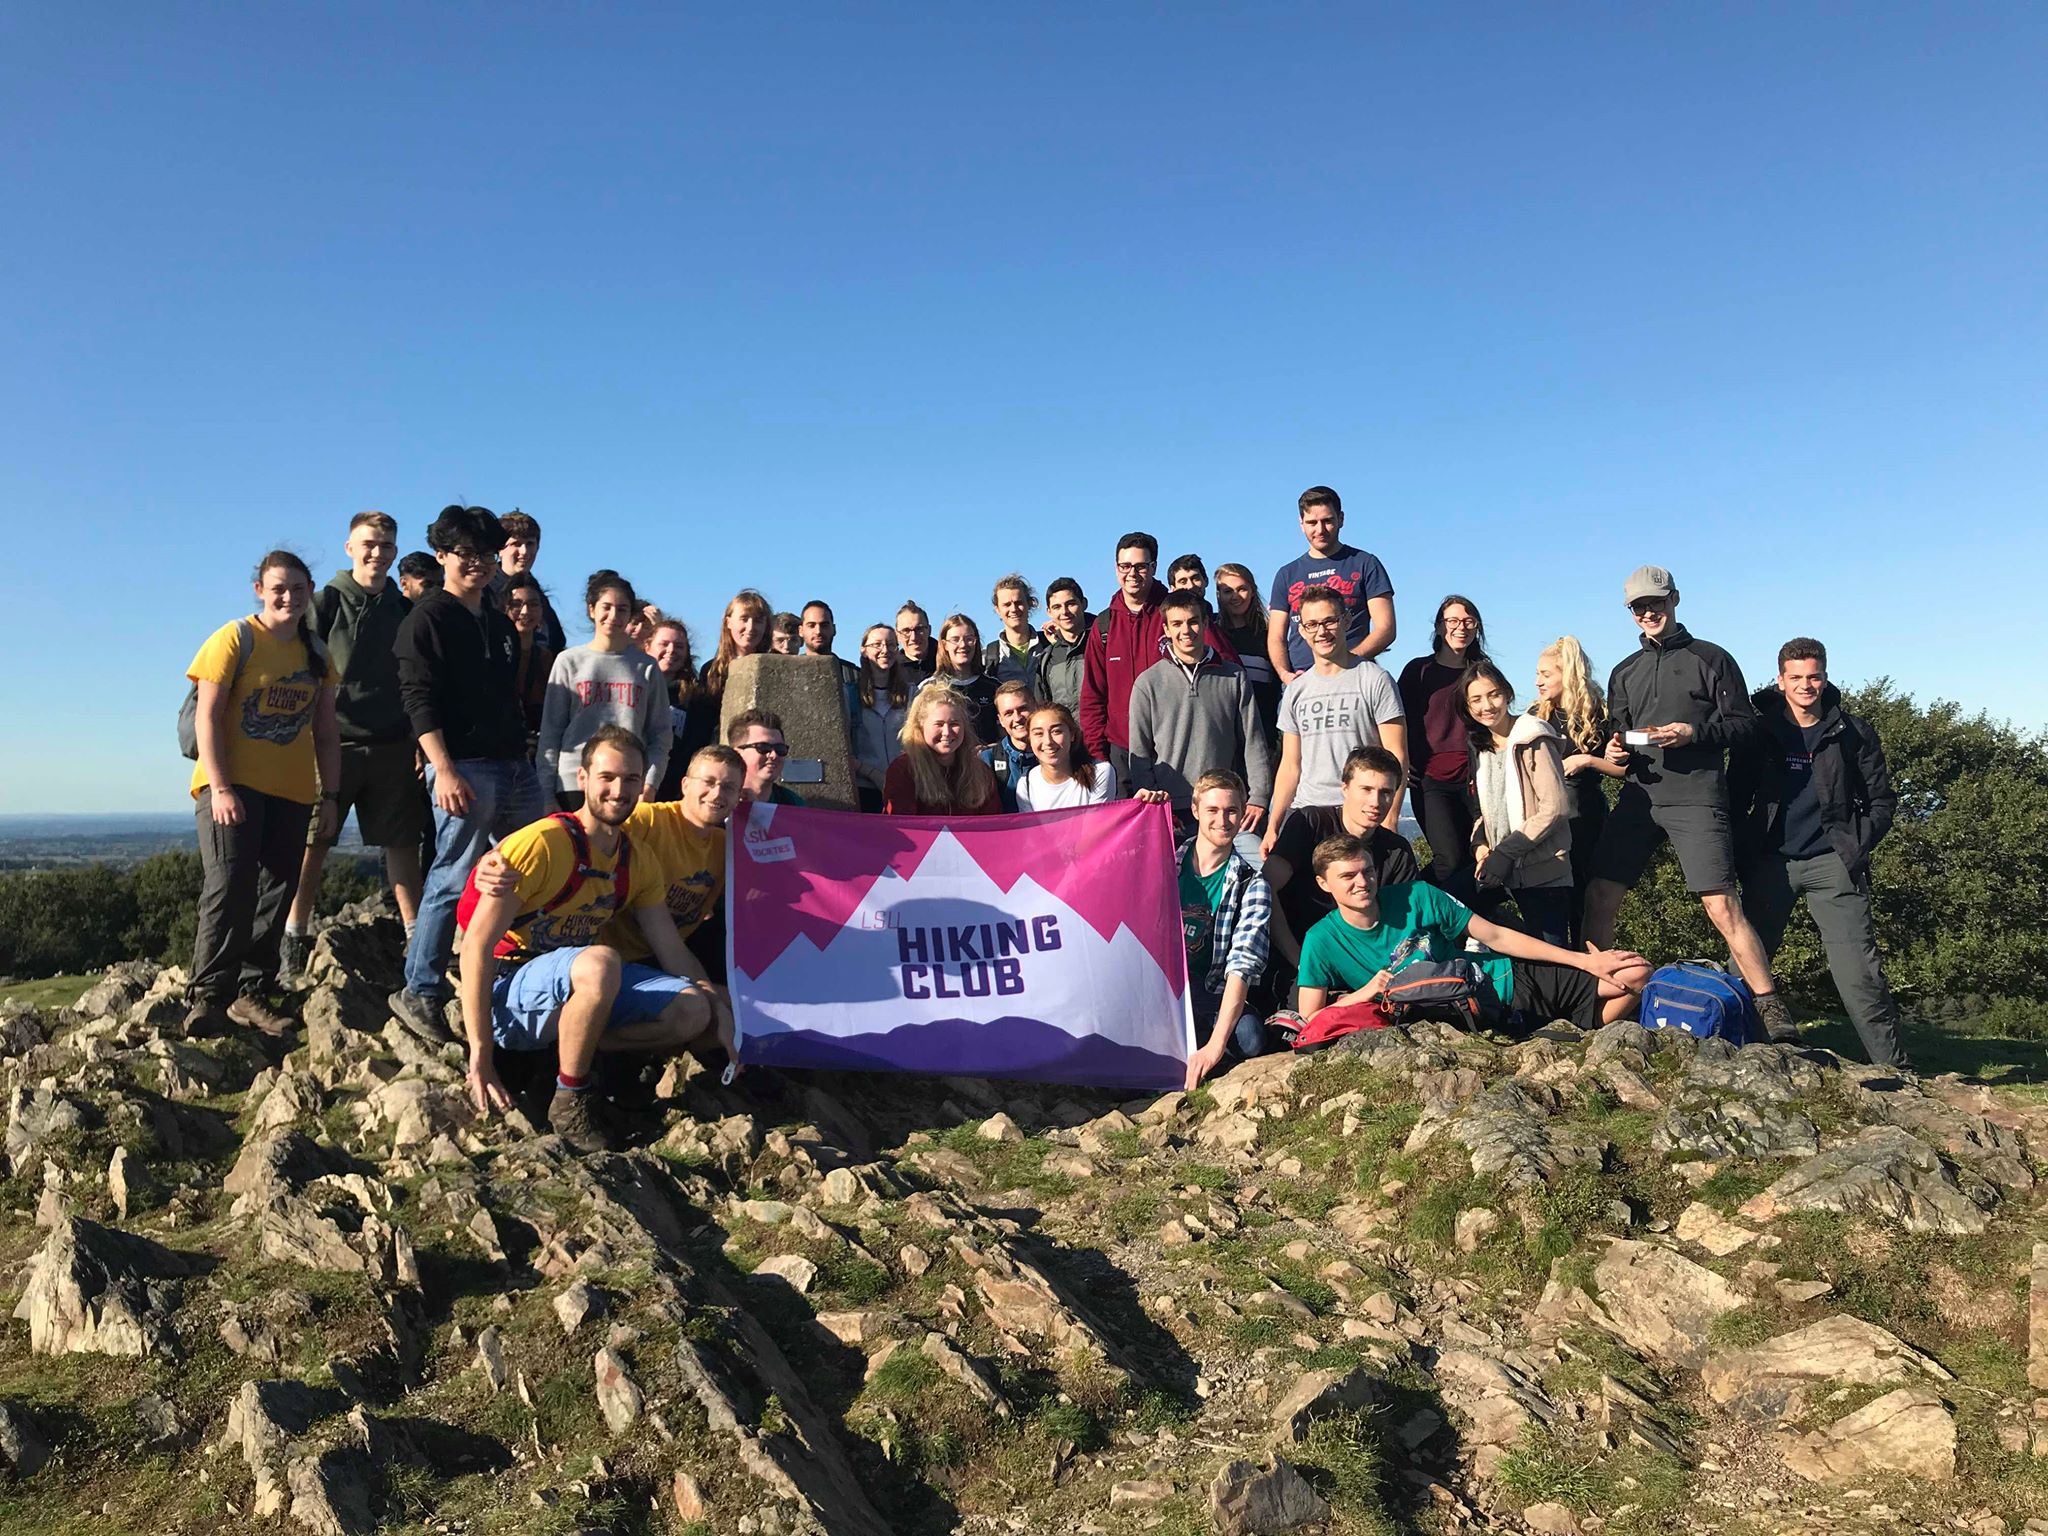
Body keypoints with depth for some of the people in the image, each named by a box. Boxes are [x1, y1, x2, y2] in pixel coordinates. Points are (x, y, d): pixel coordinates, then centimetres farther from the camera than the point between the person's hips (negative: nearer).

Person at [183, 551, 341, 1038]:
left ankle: (252, 993, 13)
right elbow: (207, 716, -8)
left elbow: (325, 733, 14)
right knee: (229, 888, -15)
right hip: (232, 785, -5)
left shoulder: (316, 654, 12)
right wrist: (220, 788, -16)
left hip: (292, 794, 5)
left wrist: (330, 796, 8)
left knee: (277, 895, 4)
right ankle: (205, 997, -9)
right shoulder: (235, 639, -2)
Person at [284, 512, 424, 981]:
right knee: (314, 843, 1)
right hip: (335, 743, -3)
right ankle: (293, 943, 9)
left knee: (403, 844, 5)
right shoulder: (327, 602, 1)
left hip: (393, 746, 3)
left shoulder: (404, 610, 12)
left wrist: (420, 741, 9)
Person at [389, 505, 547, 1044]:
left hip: (518, 767, 8)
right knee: (453, 880, -7)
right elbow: (419, 700, -10)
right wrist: (444, 770, -20)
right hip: (464, 768, -7)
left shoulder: (500, 623, 20)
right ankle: (420, 993, 4)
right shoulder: (427, 619, -2)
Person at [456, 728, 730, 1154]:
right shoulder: (542, 844, -18)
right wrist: (480, 1054, -22)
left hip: (579, 989, 6)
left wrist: (719, 1011, -12)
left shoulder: (639, 863, 4)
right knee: (599, 962, -37)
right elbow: (477, 944, -20)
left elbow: (671, 950, 4)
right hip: (511, 994, -6)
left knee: (693, 1011, -14)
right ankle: (570, 1100, -17)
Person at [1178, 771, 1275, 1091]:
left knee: (1250, 1036, -29)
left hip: (1205, 993, -1)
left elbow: (1243, 965, -12)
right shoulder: (1164, 858, 6)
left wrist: (1215, 1043, -26)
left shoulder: (1251, 885, 0)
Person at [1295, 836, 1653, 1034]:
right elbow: (1310, 1017, -11)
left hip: (1505, 980, 3)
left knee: (1635, 973, -3)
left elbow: (1496, 937, -4)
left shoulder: (1416, 897, -8)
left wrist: (1583, 961, -5)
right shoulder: (1322, 942, -13)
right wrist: (1364, 993, -21)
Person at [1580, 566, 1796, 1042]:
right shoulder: (1625, 672, 21)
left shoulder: (1711, 659, 7)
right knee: (1598, 897, -3)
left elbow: (1747, 723, 3)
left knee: (1722, 905, -12)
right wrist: (1614, 749, 1)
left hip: (1696, 798, -4)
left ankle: (1771, 1008, -4)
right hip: (1638, 797, 5)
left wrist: (1695, 731, -13)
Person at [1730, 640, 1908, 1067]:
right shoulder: (1760, 732, 6)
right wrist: (1744, 854, -2)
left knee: (1858, 968, -7)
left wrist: (1856, 849, -4)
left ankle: (1892, 1067, -1)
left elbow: (1883, 802, 8)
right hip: (1771, 863, 1)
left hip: (1831, 863, -1)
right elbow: (1736, 799, 8)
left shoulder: (1852, 732, 4)